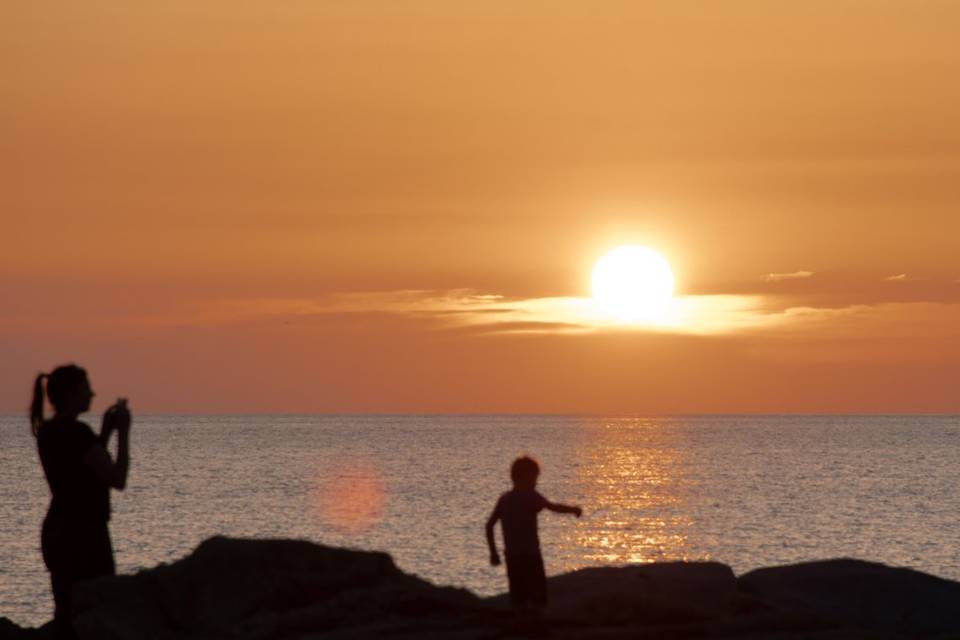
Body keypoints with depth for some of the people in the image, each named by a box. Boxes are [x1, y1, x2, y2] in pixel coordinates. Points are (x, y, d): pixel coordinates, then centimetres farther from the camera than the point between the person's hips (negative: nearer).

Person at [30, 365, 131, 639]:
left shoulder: (48, 431, 10)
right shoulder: (77, 432, -18)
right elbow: (117, 480, -18)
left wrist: (106, 430, 15)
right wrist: (123, 432, -9)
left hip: (56, 531, 9)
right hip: (83, 534, -9)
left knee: (68, 613, 12)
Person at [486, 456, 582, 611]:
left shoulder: (504, 499, 10)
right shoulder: (530, 497, -8)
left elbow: (489, 525, 10)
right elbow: (553, 507, -19)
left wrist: (493, 552, 15)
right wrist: (574, 509, -3)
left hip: (511, 556, 6)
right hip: (530, 556, -6)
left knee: (519, 600, 10)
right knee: (538, 599, -3)